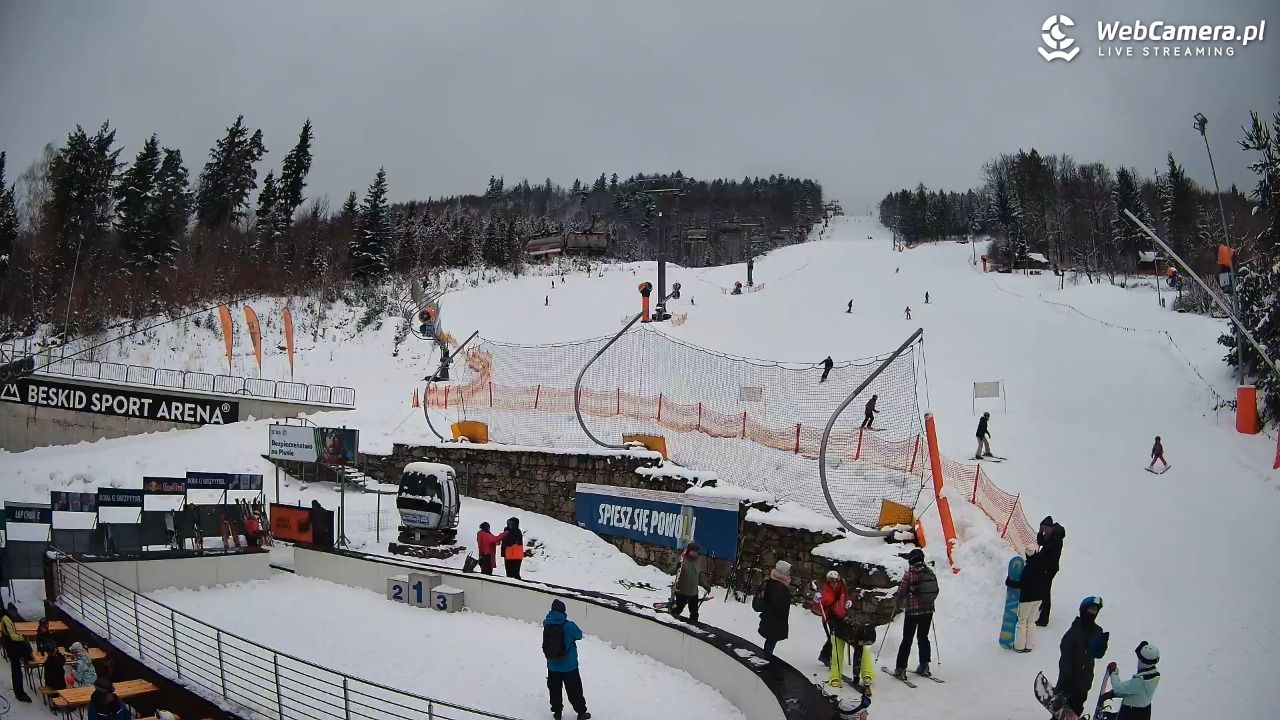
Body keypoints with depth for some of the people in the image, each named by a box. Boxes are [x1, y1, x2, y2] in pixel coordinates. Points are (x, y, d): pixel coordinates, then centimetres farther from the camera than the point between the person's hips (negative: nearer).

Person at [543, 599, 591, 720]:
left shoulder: (546, 624, -12)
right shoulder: (569, 626, -23)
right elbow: (579, 635, -4)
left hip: (552, 666, 3)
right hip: (569, 666, -3)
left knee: (555, 690, 20)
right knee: (574, 691, 13)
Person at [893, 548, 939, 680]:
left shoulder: (909, 574, -14)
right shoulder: (930, 573, 0)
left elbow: (901, 592, -9)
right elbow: (935, 591, 9)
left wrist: (900, 601, 12)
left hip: (912, 611, -4)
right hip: (928, 610, 4)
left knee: (907, 639, 1)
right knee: (923, 637, 16)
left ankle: (901, 669, 1)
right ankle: (924, 666, 16)